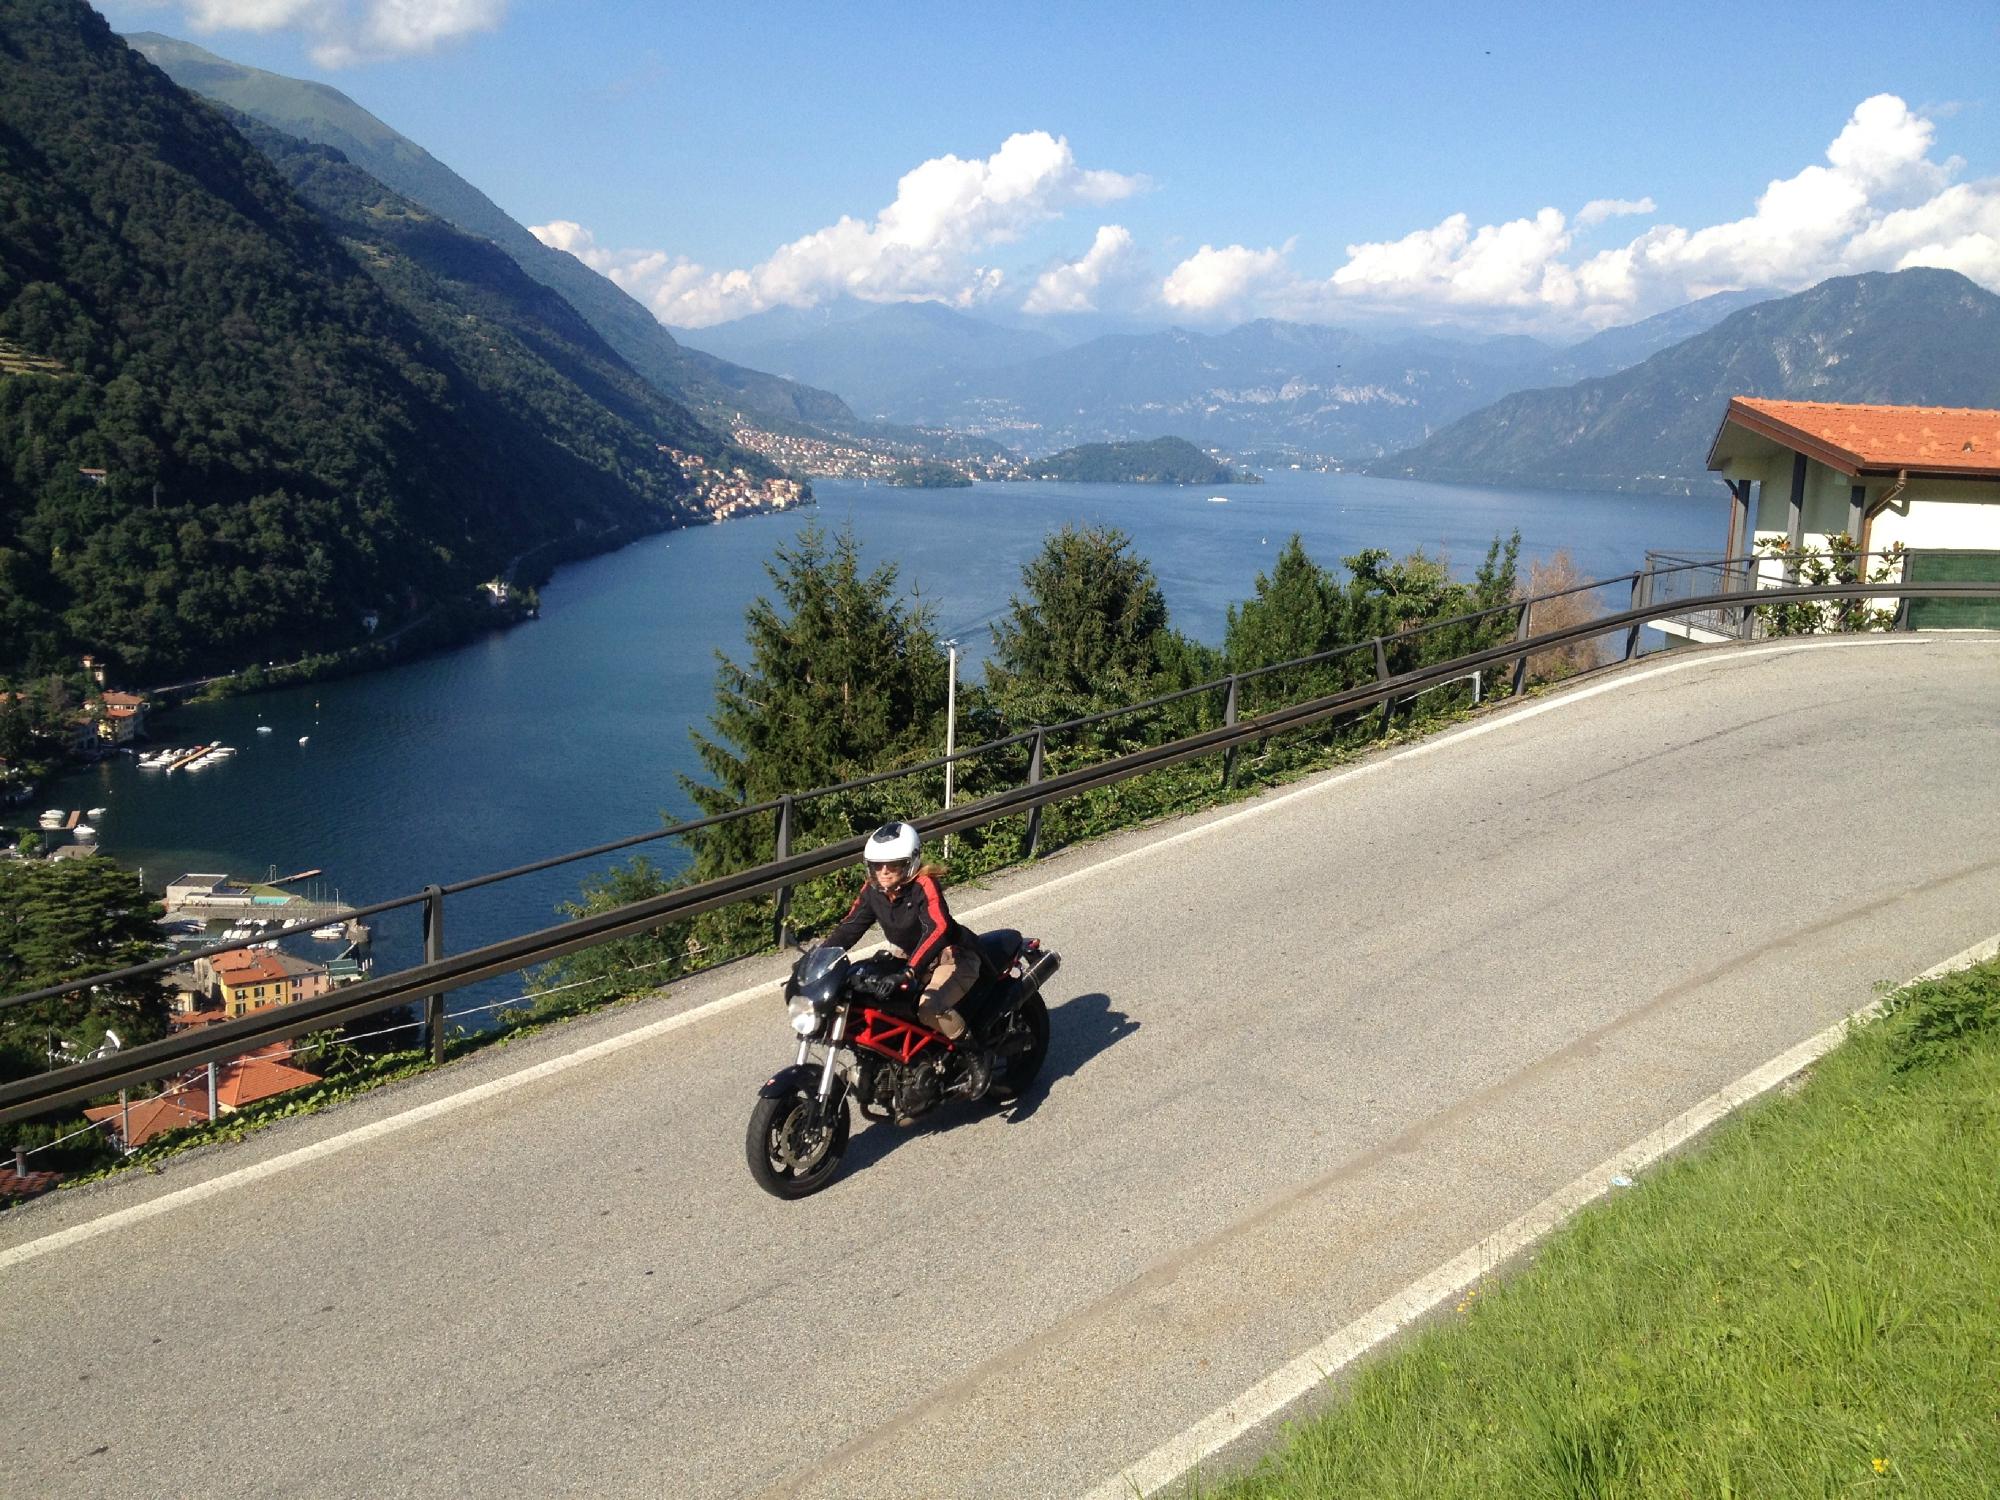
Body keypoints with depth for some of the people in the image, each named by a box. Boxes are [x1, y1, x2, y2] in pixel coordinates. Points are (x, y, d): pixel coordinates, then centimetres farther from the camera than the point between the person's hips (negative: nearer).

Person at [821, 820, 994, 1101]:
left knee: (930, 1008, -34)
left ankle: (977, 1056, -14)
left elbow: (937, 928, -39)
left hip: (953, 955, -8)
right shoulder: (873, 890, -5)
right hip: (911, 958, 8)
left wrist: (911, 969, -51)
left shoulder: (924, 885, -26)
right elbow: (849, 927, -2)